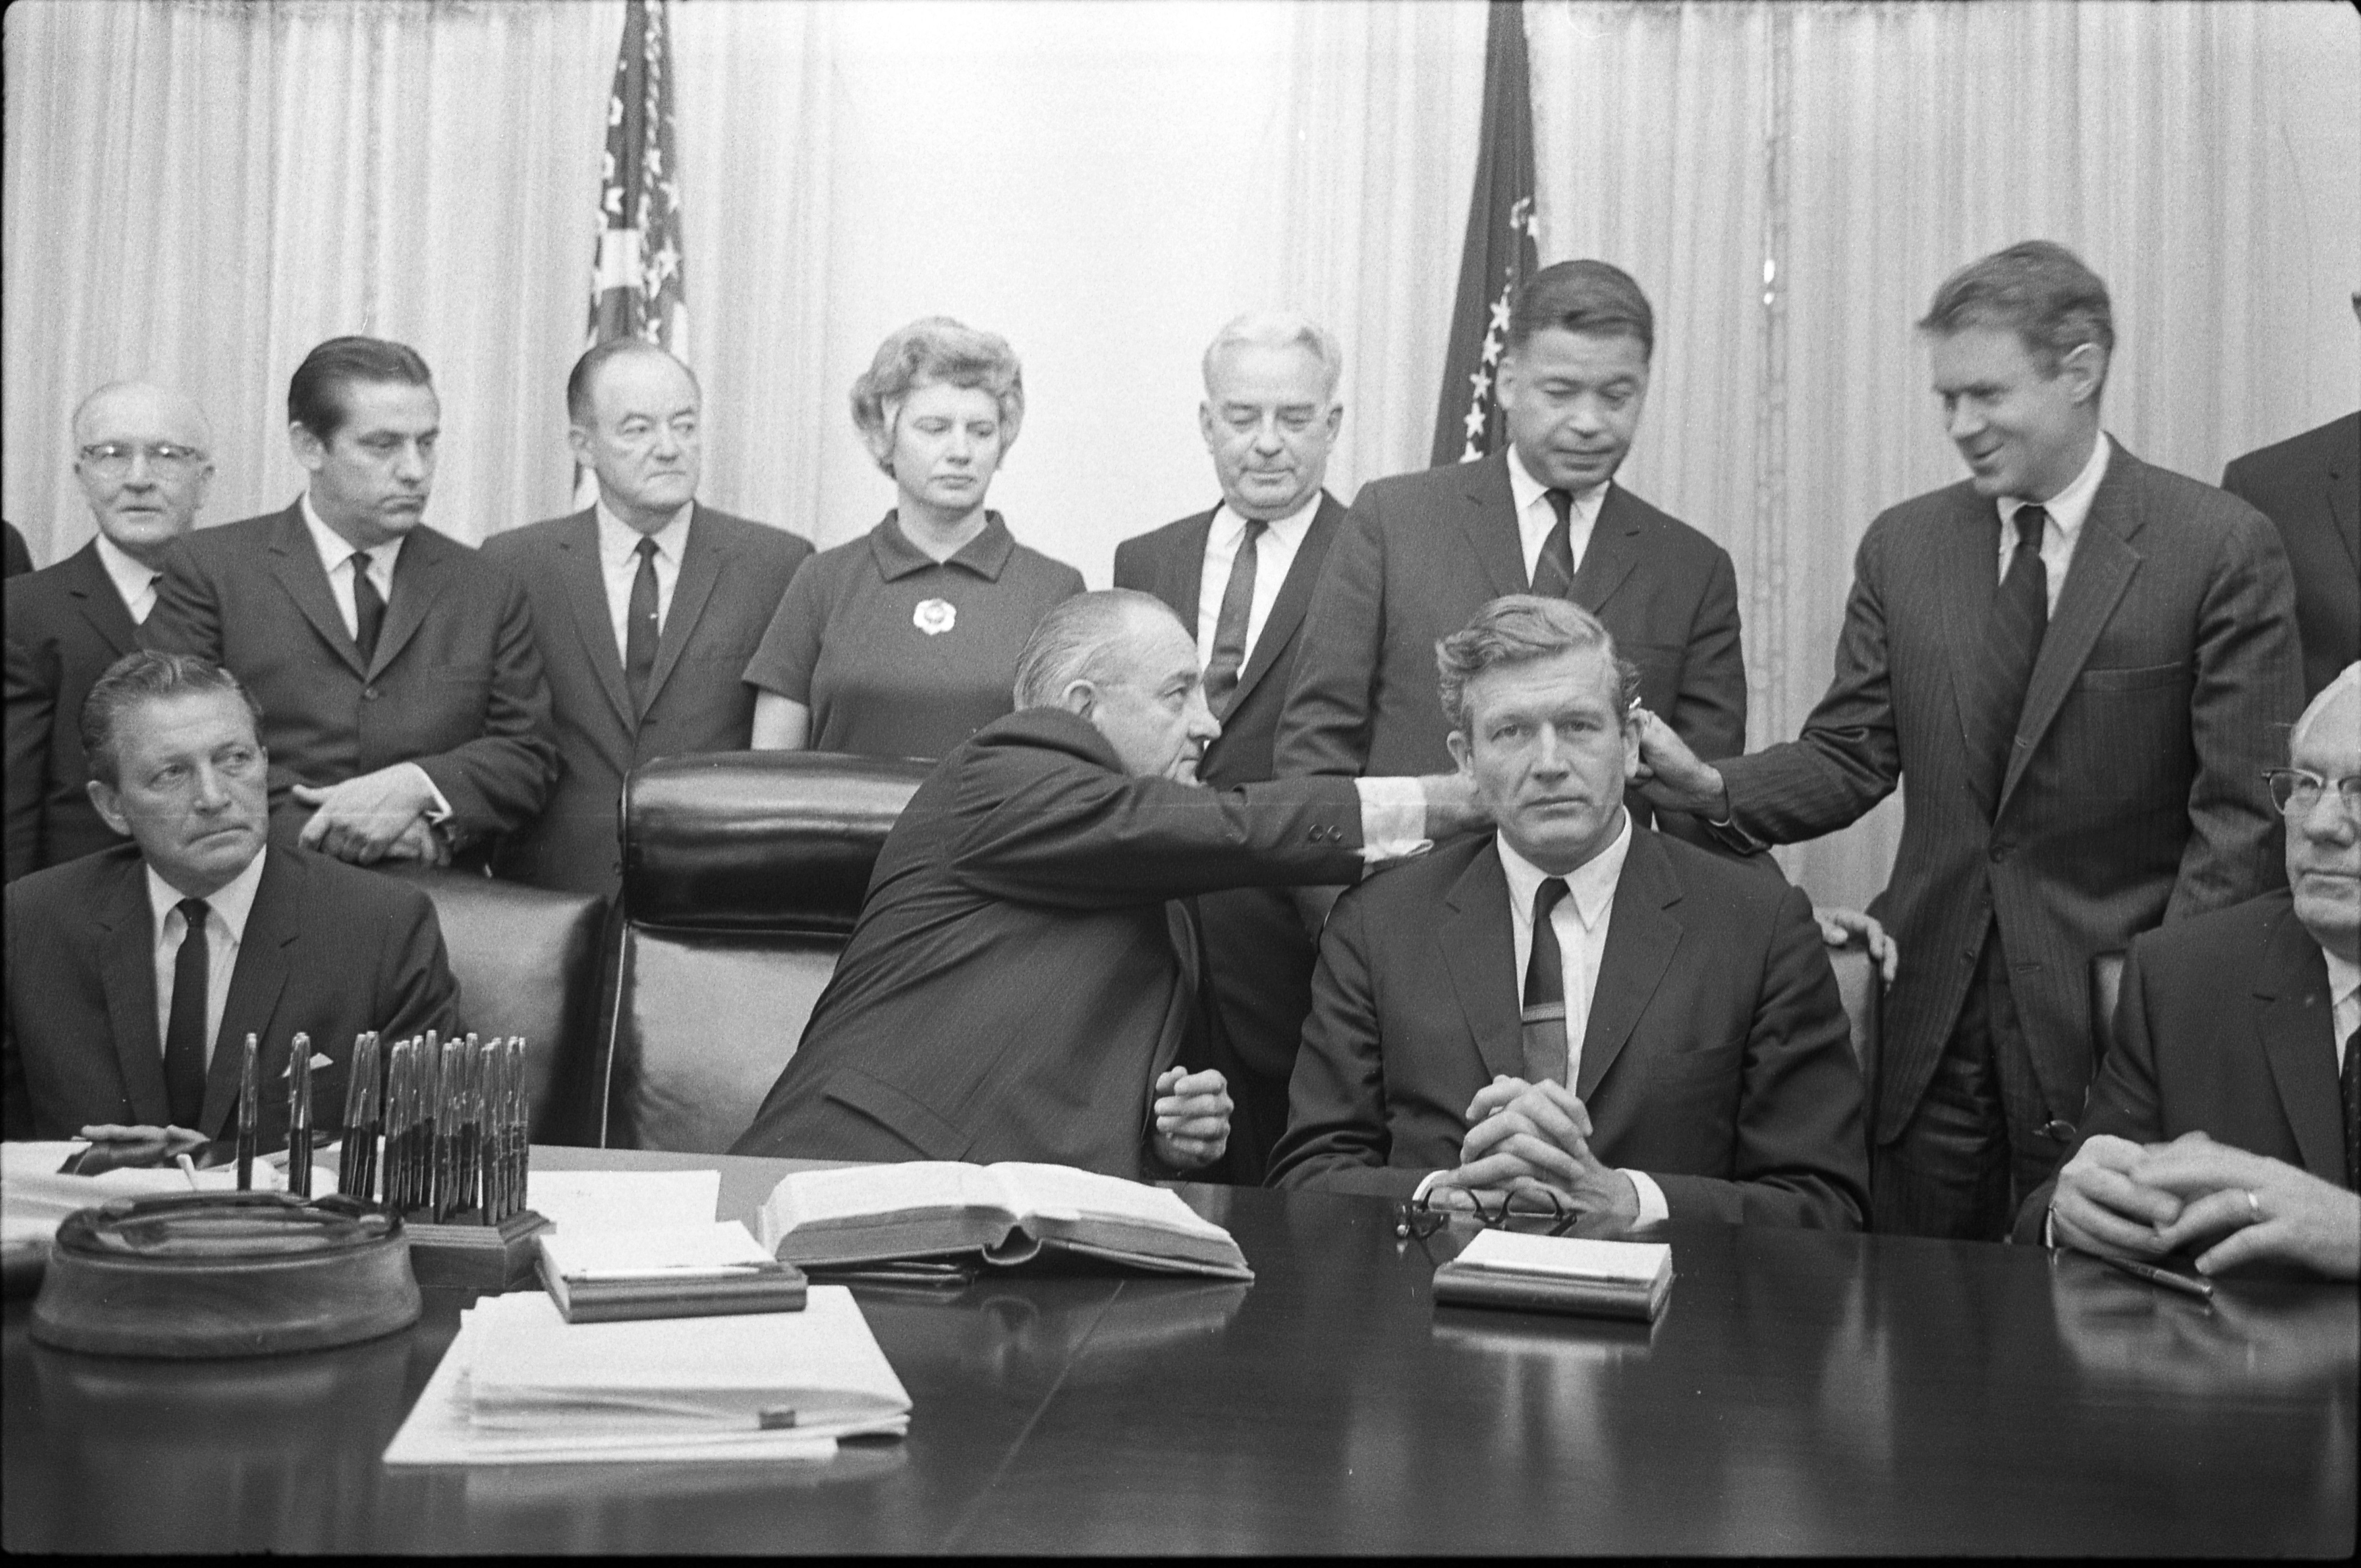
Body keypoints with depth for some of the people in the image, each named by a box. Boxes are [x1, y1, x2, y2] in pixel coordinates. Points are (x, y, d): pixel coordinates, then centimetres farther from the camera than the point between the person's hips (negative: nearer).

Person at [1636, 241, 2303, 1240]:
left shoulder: (2220, 549, -5)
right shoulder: (1901, 547, 6)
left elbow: (2241, 810, -7)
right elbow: (1850, 756, 3)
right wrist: (1713, 788, -15)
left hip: (2106, 1018, -3)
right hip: (1931, 1020, 3)